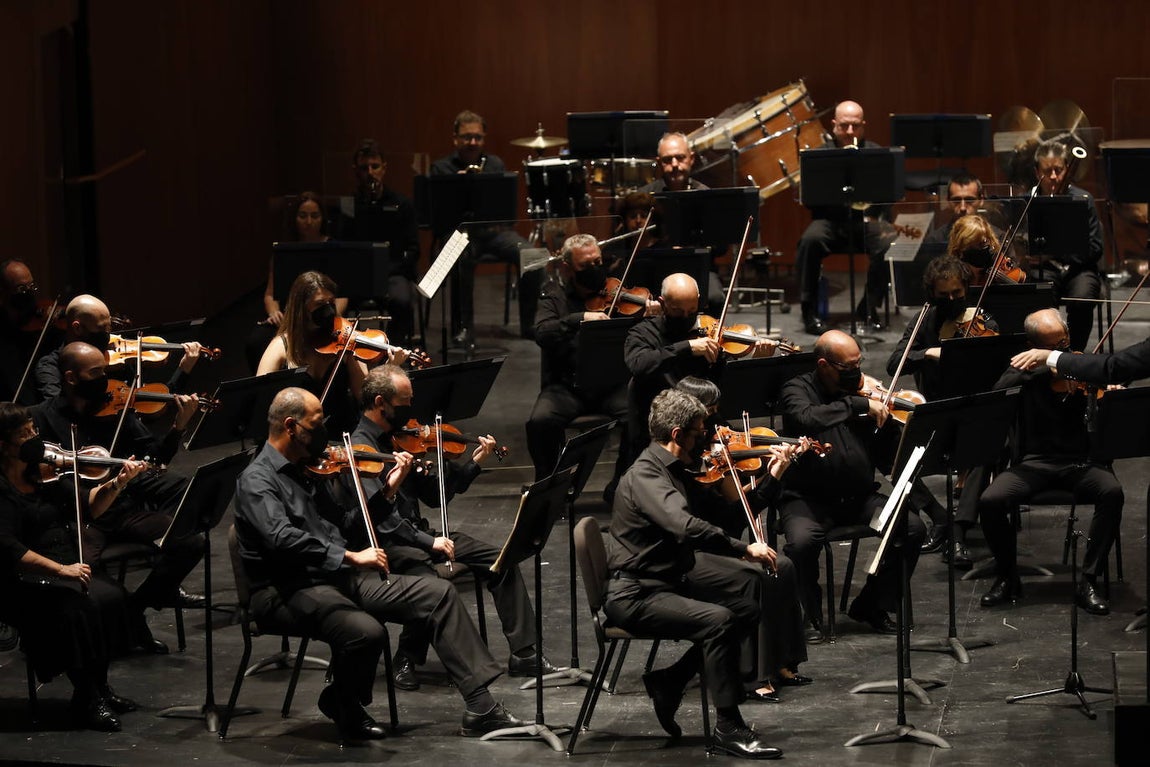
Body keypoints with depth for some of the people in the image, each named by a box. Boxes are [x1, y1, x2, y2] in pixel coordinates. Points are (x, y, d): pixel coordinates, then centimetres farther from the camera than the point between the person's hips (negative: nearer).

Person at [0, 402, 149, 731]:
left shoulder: (42, 472, 7)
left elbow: (89, 505, 12)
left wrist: (117, 483, -6)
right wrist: (60, 569, -29)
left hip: (66, 565, 7)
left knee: (111, 596, -17)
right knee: (76, 607, -30)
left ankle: (99, 686, -2)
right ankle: (85, 701, -15)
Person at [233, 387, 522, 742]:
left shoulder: (306, 469, 16)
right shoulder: (257, 480, -11)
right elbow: (282, 539, -28)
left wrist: (387, 491, 11)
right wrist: (350, 556, -31)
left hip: (340, 577, 9)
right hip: (289, 590, -9)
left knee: (440, 594, -2)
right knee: (366, 632, -35)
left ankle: (481, 707, -5)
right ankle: (346, 709, -3)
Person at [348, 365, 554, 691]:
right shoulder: (360, 447, -14)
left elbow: (435, 495, 15)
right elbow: (382, 517, -23)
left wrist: (474, 464, 6)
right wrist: (429, 542, -27)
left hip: (416, 533, 8)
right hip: (386, 544, -8)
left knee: (501, 561, -4)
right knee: (430, 581, -36)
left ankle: (523, 654, -1)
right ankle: (406, 661, -13)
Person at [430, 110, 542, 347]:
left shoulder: (495, 165, 17)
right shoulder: (441, 168, 8)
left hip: (494, 229, 3)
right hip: (458, 230, -3)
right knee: (463, 259, -38)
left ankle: (529, 325, -9)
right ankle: (463, 328, -26)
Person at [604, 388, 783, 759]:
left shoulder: (675, 469, 8)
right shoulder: (644, 477, -24)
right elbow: (686, 527, -40)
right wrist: (745, 548, -35)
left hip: (674, 572, 10)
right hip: (635, 595, -10)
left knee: (752, 596, 8)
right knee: (719, 620, -28)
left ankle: (670, 680, 13)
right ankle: (728, 728, -15)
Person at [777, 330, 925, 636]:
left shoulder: (866, 389, 7)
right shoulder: (798, 390, -4)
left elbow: (884, 460, 7)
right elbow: (806, 419, -31)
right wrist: (859, 404, -29)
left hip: (859, 496, 4)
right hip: (808, 497, -4)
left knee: (913, 528, -16)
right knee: (802, 541, -34)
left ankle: (872, 606, 3)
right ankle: (809, 617, -7)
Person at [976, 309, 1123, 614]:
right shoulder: (1025, 372, 6)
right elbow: (998, 392, -16)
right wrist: (1043, 364, -21)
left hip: (1080, 461, 0)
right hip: (1034, 462, 0)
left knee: (1112, 492, -32)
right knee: (990, 501, -26)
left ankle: (1088, 582, -20)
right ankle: (1008, 579, -1)